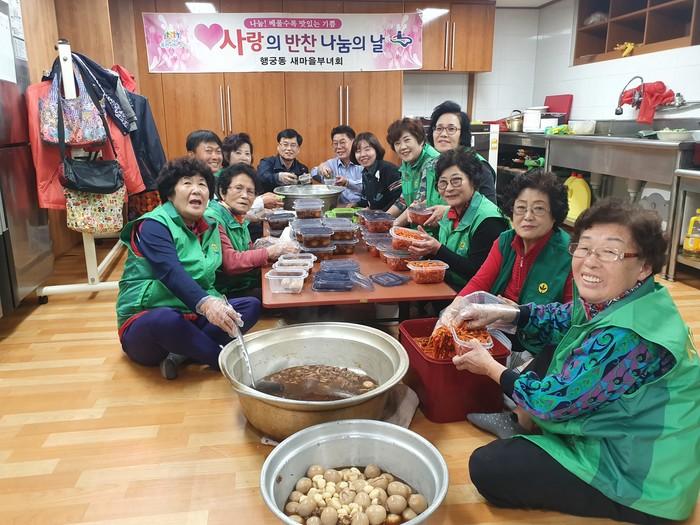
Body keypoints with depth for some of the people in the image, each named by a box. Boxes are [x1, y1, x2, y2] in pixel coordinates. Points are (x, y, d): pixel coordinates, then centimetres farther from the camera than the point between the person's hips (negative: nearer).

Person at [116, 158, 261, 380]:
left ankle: (181, 353, -21)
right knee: (165, 320, -40)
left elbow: (206, 279, 9)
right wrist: (205, 304, -48)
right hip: (147, 319, -7)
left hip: (190, 317, 7)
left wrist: (216, 301, -14)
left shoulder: (209, 228, 10)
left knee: (251, 306, -9)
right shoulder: (154, 226, -13)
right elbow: (171, 273, -31)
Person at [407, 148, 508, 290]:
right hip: (444, 287, 7)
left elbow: (477, 272, -21)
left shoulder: (488, 220, -17)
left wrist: (438, 249, -22)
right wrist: (427, 247, -6)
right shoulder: (451, 212, 7)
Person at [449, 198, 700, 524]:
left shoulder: (629, 338, -33)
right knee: (549, 350, 14)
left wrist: (490, 368, -10)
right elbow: (562, 319, 12)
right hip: (616, 435, 9)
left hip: (639, 480, -9)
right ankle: (527, 425, 23)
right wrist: (501, 313, -3)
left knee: (486, 467, -11)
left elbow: (554, 401, -25)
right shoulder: (608, 301, -7)